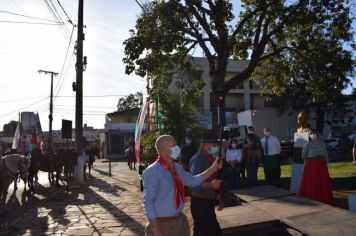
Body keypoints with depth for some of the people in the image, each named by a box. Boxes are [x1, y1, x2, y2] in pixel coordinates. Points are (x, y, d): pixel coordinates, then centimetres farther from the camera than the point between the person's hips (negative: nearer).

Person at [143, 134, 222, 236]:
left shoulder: (176, 167, 3)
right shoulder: (152, 172, -20)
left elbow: (191, 181, 10)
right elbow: (148, 202, -19)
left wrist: (212, 169, 2)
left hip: (180, 221, 7)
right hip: (162, 224, -7)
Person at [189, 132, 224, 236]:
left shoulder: (211, 158, 10)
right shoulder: (197, 160, -17)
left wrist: (218, 200, 20)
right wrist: (211, 184, -43)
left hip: (209, 203, 8)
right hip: (200, 204, -8)